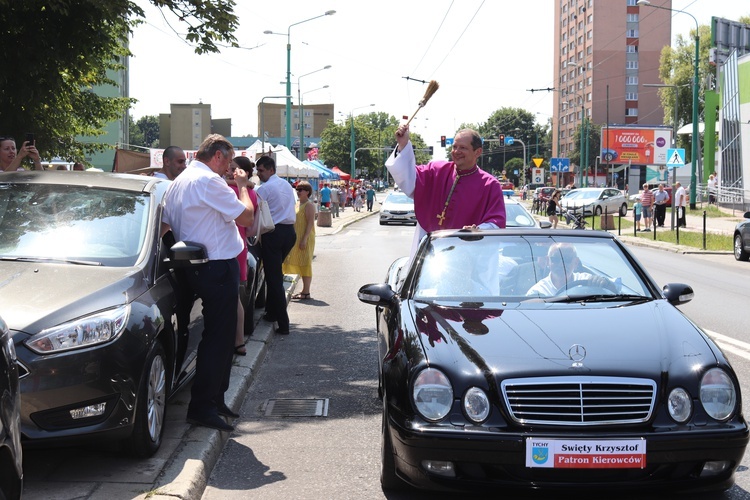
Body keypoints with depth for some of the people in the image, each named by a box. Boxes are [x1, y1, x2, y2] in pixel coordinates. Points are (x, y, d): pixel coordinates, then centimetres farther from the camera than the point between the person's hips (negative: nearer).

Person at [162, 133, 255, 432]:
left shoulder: (179, 182, 14)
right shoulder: (209, 181, -15)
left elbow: (164, 225, 17)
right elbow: (246, 217, -14)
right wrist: (242, 186, -1)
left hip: (198, 268, 10)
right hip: (219, 267, -10)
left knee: (220, 336, 17)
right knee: (218, 337, -7)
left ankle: (215, 399, 24)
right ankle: (202, 407, -6)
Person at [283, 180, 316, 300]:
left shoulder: (309, 205, -12)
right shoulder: (299, 204, 16)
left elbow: (310, 223, -19)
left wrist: (304, 239, -24)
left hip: (305, 239, -9)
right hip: (297, 238, 9)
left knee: (305, 264, -7)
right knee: (301, 265, 11)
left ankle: (306, 293, -5)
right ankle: (304, 291, 17)